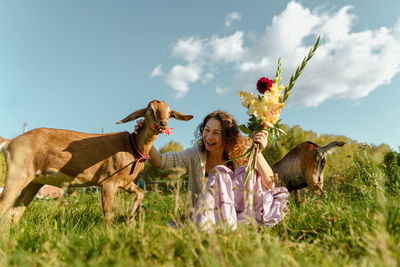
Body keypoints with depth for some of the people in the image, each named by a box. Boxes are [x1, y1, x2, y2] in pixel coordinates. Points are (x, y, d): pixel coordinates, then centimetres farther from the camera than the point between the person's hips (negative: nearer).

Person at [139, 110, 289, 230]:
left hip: (235, 215, 1)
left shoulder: (239, 156, -5)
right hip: (204, 216, 0)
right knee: (220, 173, -25)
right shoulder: (196, 155, -5)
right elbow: (159, 162, -14)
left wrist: (257, 153, -26)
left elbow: (270, 184, -14)